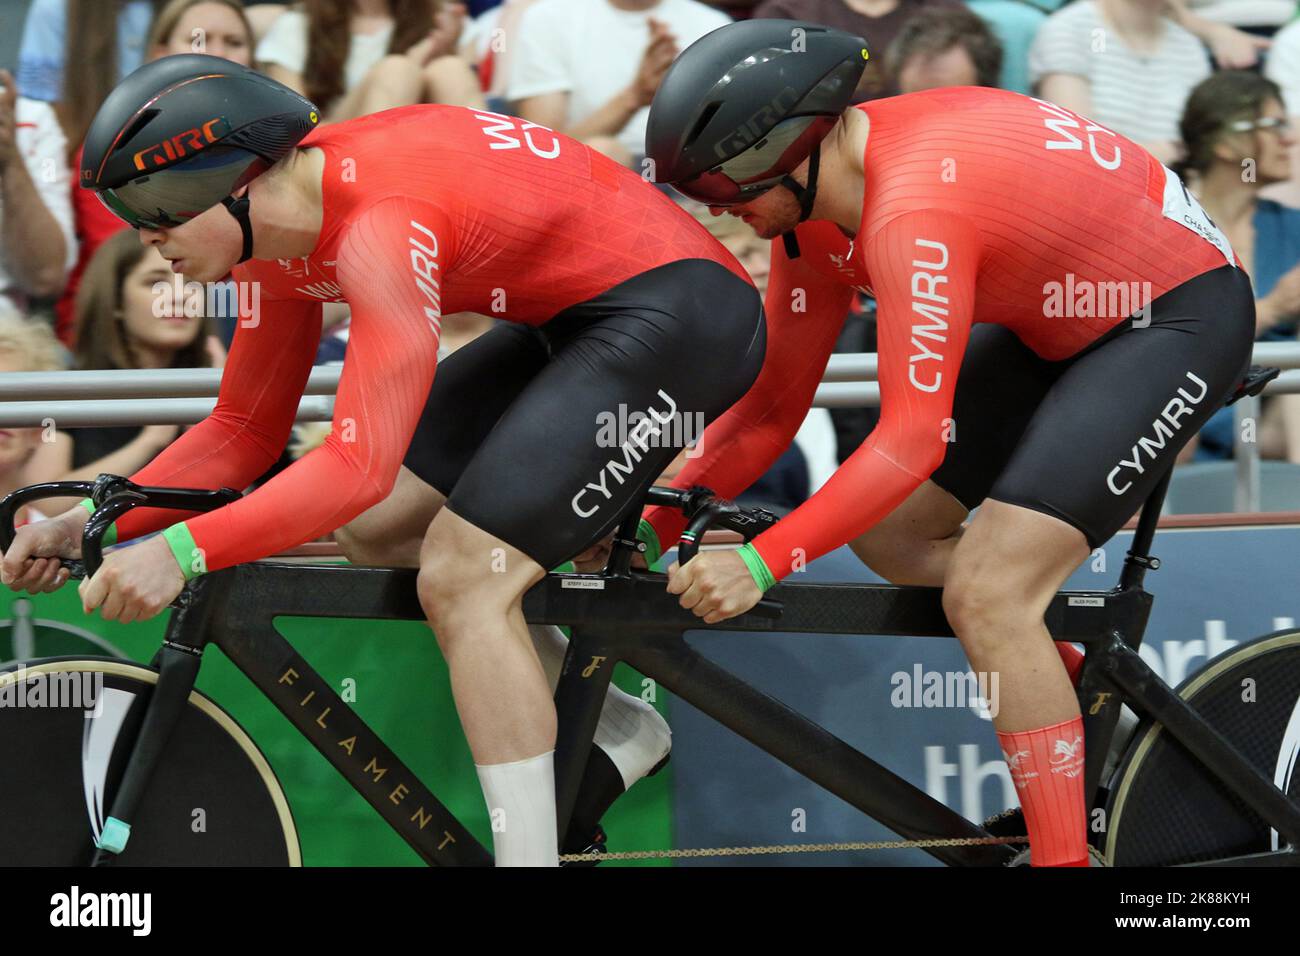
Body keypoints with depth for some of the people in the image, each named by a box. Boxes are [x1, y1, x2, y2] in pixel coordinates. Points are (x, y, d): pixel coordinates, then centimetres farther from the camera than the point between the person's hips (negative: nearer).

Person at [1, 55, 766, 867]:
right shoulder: (281, 228, 1)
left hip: (678, 313, -10)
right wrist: (92, 522, -3)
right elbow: (243, 432, 10)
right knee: (375, 528, 8)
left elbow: (360, 462, -36)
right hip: (576, 317, 10)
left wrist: (183, 551, -39)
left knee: (463, 577, -18)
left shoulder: (382, 226, -29)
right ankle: (615, 732, 19)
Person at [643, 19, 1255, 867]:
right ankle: (1086, 696, 21)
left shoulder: (913, 211, -33)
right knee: (886, 531, 8)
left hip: (1179, 315, -10)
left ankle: (1066, 855, -11)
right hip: (1060, 320, 10)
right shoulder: (814, 201, -5)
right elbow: (772, 407, 3)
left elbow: (912, 440, -37)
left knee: (986, 595, -19)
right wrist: (649, 528, -5)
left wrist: (760, 563, -39)